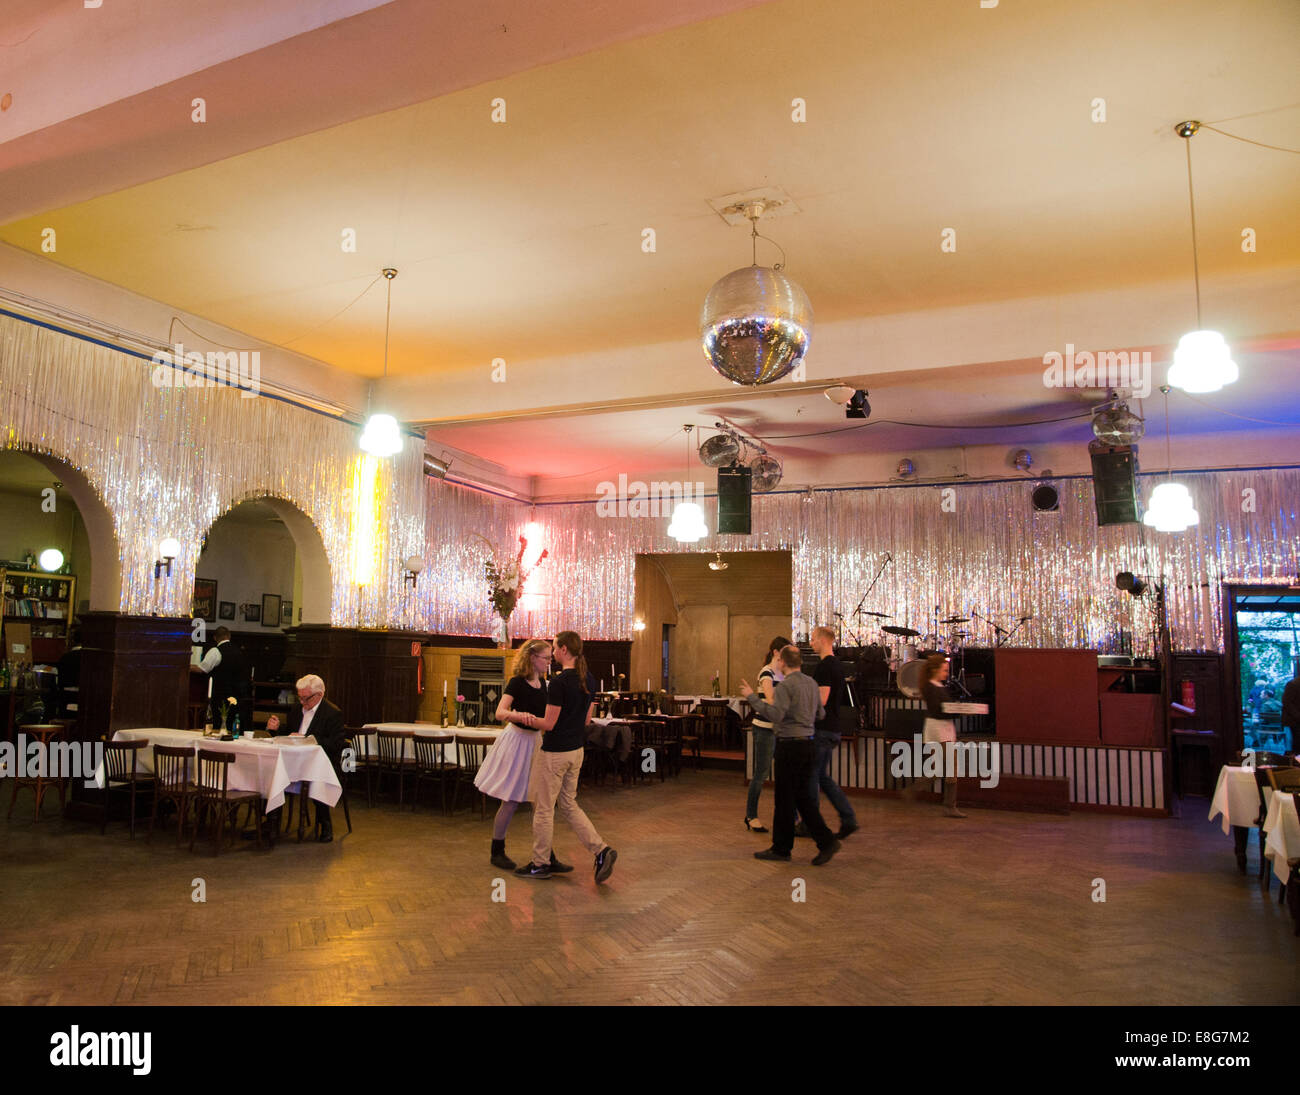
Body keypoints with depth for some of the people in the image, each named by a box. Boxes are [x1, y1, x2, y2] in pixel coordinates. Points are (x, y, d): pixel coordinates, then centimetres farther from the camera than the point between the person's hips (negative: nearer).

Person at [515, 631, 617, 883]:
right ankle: (601, 850, 8)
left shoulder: (559, 683, -22)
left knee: (543, 809, 7)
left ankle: (541, 864, 20)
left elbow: (549, 724, -19)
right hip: (576, 751, 8)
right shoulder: (589, 680, 4)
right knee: (568, 805, 18)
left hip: (554, 753, -8)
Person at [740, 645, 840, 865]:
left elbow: (775, 715, -25)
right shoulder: (811, 683, 9)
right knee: (804, 796, 14)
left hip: (790, 746, -8)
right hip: (808, 744, 8)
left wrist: (753, 697, -20)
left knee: (785, 798, 2)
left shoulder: (785, 686, -15)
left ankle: (781, 849, 12)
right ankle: (826, 841, 8)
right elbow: (820, 714, 16)